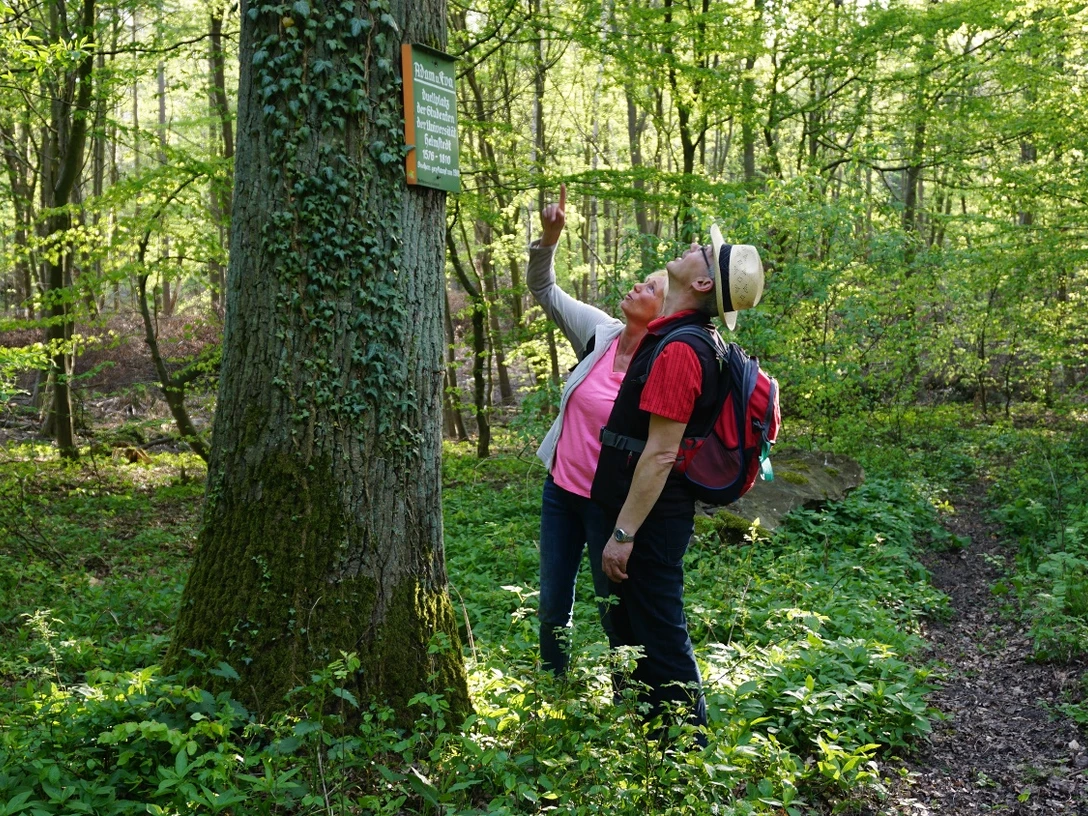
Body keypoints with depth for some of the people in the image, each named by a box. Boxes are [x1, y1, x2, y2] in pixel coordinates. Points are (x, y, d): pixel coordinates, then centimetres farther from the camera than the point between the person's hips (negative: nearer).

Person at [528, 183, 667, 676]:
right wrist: (550, 237, -11)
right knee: (553, 606, 19)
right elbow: (544, 288, 5)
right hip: (561, 488, 6)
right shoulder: (600, 333, -4)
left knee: (615, 612, 8)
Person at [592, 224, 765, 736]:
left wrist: (623, 533, -21)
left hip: (651, 518, -10)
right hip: (647, 513, 10)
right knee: (630, 628, 22)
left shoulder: (680, 349, -23)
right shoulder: (670, 335, 9)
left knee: (659, 636, 2)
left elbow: (661, 453, -25)